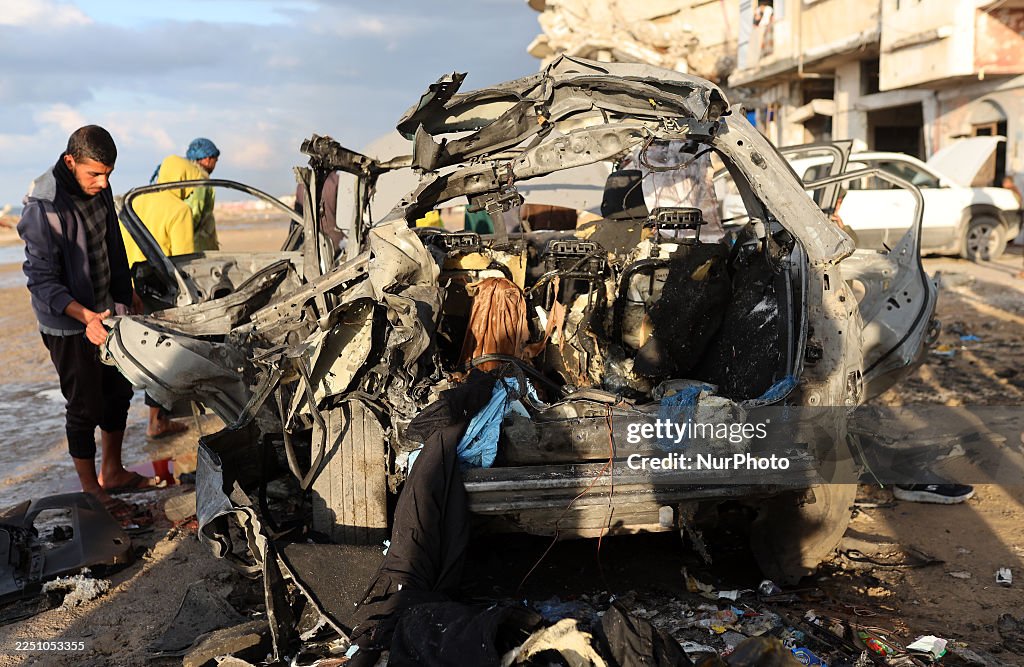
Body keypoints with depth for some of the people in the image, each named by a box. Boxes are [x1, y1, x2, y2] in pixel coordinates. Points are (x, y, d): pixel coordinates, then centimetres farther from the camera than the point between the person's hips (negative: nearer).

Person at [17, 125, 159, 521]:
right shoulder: (44, 208, -24)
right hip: (69, 324, -8)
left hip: (107, 310, 8)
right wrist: (86, 317, -35)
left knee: (119, 391, 17)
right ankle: (91, 492, 18)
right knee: (85, 407, 2)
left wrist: (127, 293, 22)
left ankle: (112, 472, 35)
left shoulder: (98, 188, 0)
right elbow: (42, 280, -23)